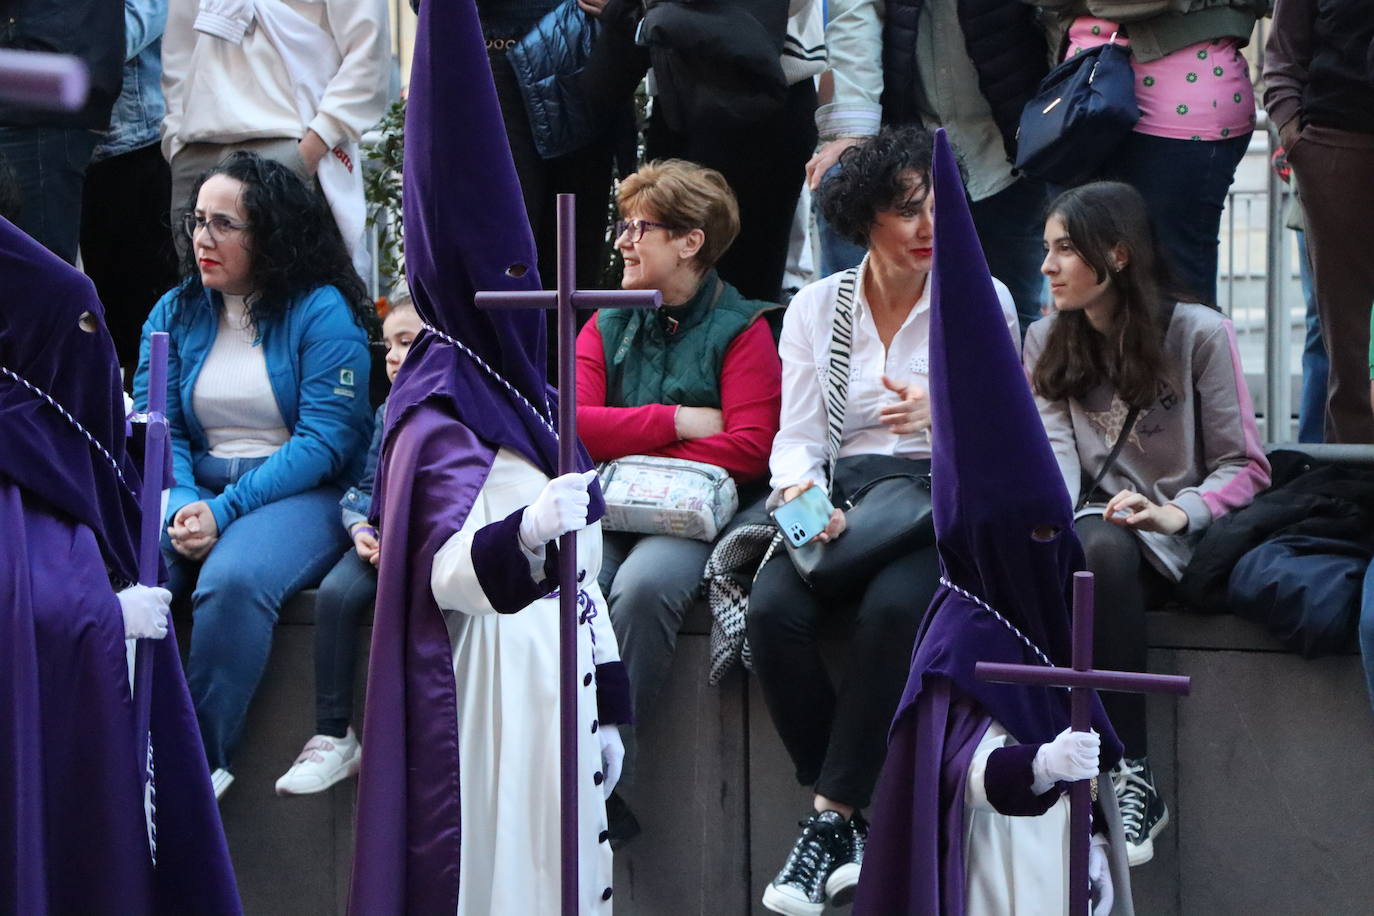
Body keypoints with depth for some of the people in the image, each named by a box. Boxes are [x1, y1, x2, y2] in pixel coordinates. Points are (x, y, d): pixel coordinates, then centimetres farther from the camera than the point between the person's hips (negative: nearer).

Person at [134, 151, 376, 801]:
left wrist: (225, 509, -19)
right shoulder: (174, 313, 15)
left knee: (233, 580, -36)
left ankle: (200, 761, -23)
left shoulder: (322, 311, -2)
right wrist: (181, 503, -16)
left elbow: (326, 439, -10)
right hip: (193, 492, 5)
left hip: (300, 495, -4)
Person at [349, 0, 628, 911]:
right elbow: (445, 570, -24)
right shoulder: (440, 406, -11)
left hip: (557, 688, 8)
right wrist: (525, 532, -44)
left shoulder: (523, 384, 14)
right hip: (489, 691, -8)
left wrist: (606, 702, 15)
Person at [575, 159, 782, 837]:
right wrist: (677, 422, -5)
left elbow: (750, 448, -9)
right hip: (607, 514, 4)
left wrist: (631, 459, -9)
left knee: (643, 586, -36)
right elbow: (568, 423, 4)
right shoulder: (607, 325, 19)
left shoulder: (740, 329, 4)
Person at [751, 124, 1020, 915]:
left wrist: (946, 416, -19)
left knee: (894, 608, -36)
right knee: (774, 609, -30)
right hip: (841, 504, 2)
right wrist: (798, 485, -18)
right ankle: (855, 821, -17)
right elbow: (798, 433, 6)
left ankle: (831, 820, -27)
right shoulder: (816, 307, 12)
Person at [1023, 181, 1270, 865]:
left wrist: (1177, 512, -21)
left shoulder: (1200, 334, 2)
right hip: (1092, 526, 3)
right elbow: (1055, 455, 1)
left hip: (1176, 544, -3)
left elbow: (1244, 467, -1)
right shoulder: (1046, 344, 16)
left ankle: (1129, 778, -35)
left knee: (1102, 547, -38)